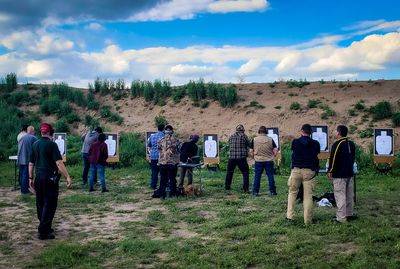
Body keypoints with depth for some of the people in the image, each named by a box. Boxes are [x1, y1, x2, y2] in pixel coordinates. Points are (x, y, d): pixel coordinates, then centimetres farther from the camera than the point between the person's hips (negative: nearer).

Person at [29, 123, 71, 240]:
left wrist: (31, 178, 20)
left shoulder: (35, 145, 8)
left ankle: (45, 227, 26)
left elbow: (31, 163, 12)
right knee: (49, 204, -2)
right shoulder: (51, 144, -11)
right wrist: (67, 177, -19)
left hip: (38, 177, 7)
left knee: (40, 203, 16)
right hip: (50, 178, -7)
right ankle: (43, 231, -4)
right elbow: (59, 163, -19)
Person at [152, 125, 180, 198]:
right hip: (173, 162, -1)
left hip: (162, 162, 1)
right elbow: (178, 151, 1)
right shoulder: (175, 140, -5)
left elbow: (159, 150, 6)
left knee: (163, 179, 10)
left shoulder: (161, 140, -2)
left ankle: (161, 193, 13)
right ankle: (172, 193, 9)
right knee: (172, 179, 7)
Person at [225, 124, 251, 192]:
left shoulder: (231, 136, 8)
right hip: (241, 158, -3)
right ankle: (245, 188, 1)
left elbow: (229, 146, 13)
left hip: (232, 157, 3)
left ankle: (227, 187, 25)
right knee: (245, 172, 7)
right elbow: (249, 145, 5)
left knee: (229, 172, 18)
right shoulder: (244, 136, -2)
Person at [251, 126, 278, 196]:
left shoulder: (254, 139, -4)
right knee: (270, 176, 8)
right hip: (269, 161, 0)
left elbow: (251, 150, 0)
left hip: (258, 161, 0)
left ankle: (255, 192, 8)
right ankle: (272, 191, 12)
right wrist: (273, 156, 13)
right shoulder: (270, 139, -3)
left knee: (257, 177, 7)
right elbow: (276, 149, -5)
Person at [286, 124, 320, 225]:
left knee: (292, 192, 15)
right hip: (309, 171, 0)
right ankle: (307, 220, 4)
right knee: (308, 196, 2)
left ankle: (289, 215, 11)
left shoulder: (295, 142, -1)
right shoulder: (315, 144, 0)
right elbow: (316, 155, 12)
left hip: (296, 170, 0)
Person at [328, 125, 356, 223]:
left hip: (339, 175, -9)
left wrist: (330, 172, -7)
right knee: (349, 195, 16)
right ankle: (349, 214, 24)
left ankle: (341, 217, -3)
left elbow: (333, 159, -16)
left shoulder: (337, 144, -15)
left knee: (340, 196, -5)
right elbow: (353, 158, 17)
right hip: (350, 173, 9)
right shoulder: (351, 144, 10)